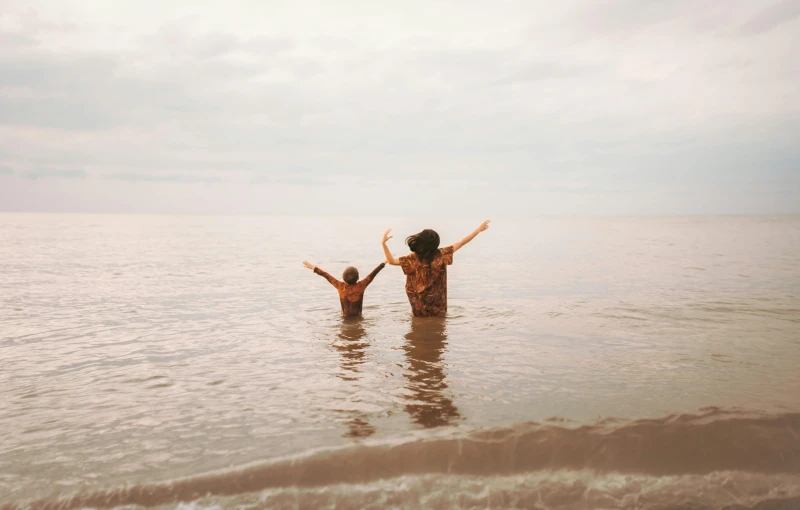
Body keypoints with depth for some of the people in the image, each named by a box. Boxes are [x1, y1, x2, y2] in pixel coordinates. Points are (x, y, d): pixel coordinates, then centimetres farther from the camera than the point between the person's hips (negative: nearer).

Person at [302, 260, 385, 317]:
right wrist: (384, 263, -4)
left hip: (345, 317, 1)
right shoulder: (361, 286, -15)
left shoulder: (341, 286, -13)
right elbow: (372, 274, -10)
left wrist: (313, 267, 4)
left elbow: (326, 275, -4)